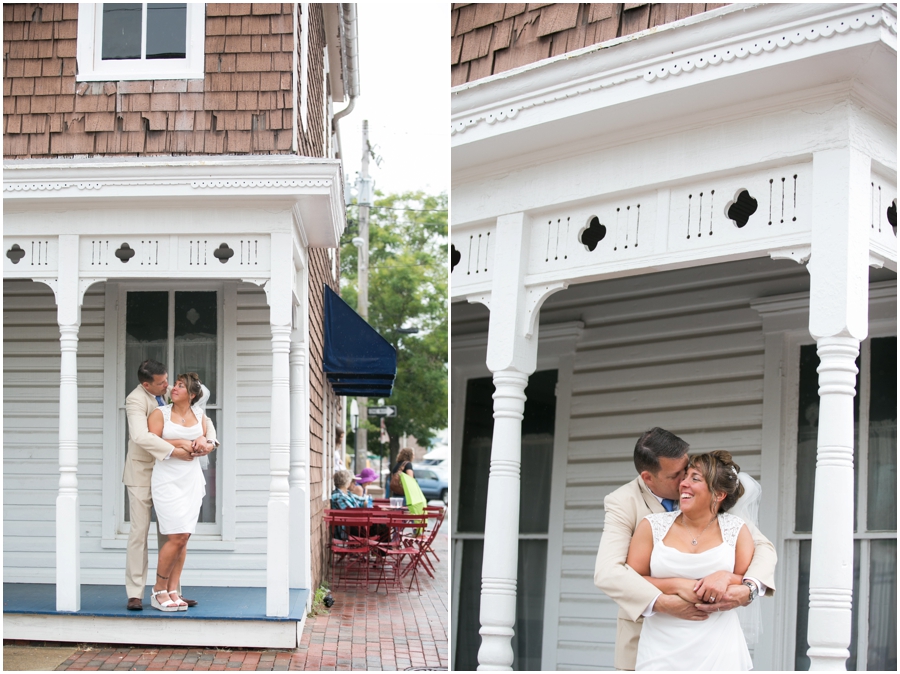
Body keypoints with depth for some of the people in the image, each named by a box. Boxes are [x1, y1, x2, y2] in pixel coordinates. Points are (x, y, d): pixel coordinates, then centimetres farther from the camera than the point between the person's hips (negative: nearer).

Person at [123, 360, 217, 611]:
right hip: (142, 472, -6)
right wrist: (175, 451, -35)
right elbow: (140, 436, -33)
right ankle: (135, 594, 1)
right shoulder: (136, 400, -16)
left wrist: (207, 440, -18)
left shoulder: (171, 395, 3)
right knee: (140, 532, -5)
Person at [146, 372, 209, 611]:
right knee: (177, 537, -11)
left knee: (183, 538, 2)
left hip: (192, 480, 5)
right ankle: (158, 591, 3)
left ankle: (172, 591, 9)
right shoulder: (160, 413, -1)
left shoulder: (199, 416, 11)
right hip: (167, 480, -5)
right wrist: (181, 443, -9)